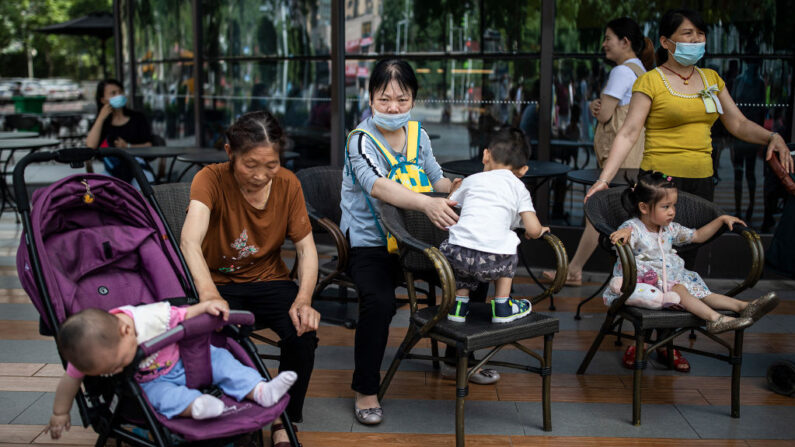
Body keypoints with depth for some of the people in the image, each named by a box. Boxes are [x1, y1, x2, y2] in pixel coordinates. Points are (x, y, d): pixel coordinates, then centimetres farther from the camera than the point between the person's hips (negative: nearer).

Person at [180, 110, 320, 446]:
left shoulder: (288, 184, -6)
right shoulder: (211, 179, -18)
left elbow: (306, 247, -4)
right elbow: (190, 239, -35)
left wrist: (304, 299, -23)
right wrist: (208, 292, -55)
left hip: (270, 280, 2)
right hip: (221, 283, -2)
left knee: (303, 332, -25)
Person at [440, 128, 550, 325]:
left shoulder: (472, 180, 20)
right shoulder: (518, 188, 15)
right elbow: (533, 230, 5)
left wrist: (455, 188, 51)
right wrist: (538, 231, 30)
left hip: (457, 255, 2)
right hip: (493, 262, -1)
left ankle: (459, 303, 30)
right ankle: (502, 306, 30)